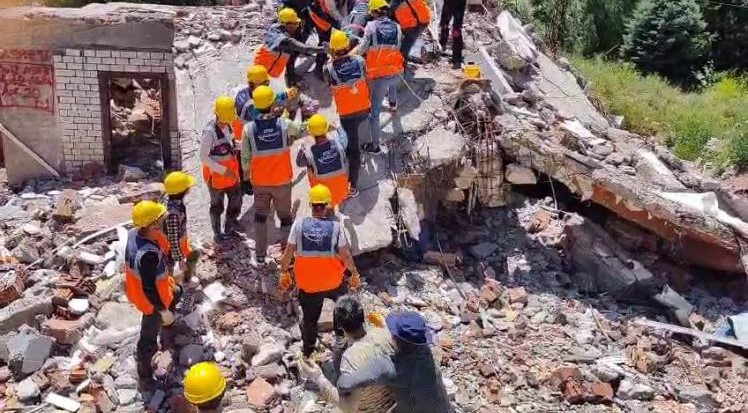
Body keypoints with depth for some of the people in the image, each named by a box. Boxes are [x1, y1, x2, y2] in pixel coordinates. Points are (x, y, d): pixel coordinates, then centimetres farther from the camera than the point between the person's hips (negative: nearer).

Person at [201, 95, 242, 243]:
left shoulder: (227, 126, -4)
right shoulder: (210, 131, -26)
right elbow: (203, 157, -23)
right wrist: (223, 170, -24)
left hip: (230, 171, 7)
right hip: (216, 174, -6)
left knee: (236, 199, 17)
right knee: (217, 205, 12)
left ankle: (230, 227, 39)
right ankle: (217, 233, 32)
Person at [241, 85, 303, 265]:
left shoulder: (249, 129, -15)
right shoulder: (284, 125, -18)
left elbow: (245, 157, -5)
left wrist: (246, 173, 14)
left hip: (260, 181, 1)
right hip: (282, 180, -1)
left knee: (260, 215, 21)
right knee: (285, 216, 16)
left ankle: (260, 255, 27)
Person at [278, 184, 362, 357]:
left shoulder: (299, 224, -13)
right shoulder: (335, 226, -16)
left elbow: (289, 252, -8)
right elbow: (345, 255, -12)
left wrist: (284, 274, 6)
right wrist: (355, 274, 3)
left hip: (307, 283, 1)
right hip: (333, 281, -1)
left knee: (310, 318, 19)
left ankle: (308, 350, 33)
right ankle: (341, 331, 43)